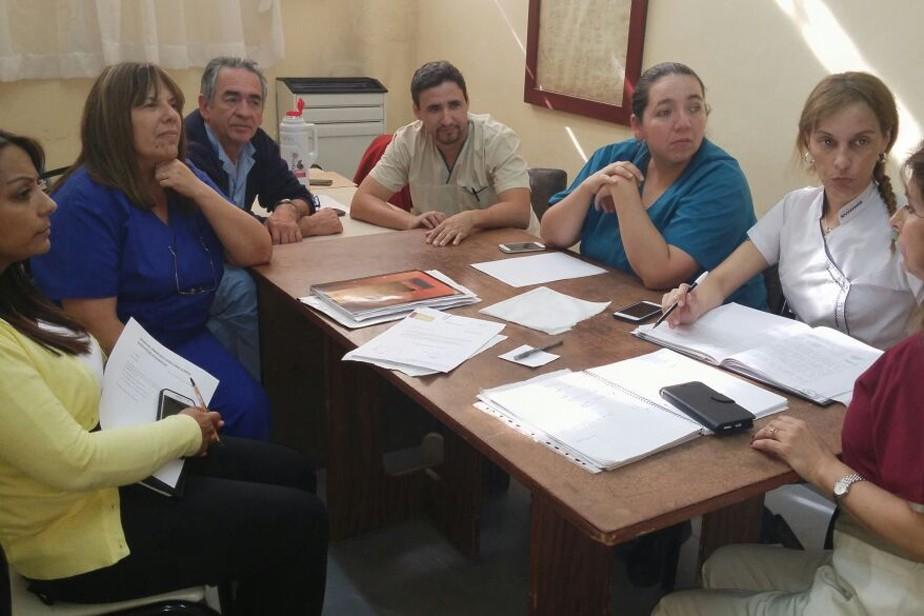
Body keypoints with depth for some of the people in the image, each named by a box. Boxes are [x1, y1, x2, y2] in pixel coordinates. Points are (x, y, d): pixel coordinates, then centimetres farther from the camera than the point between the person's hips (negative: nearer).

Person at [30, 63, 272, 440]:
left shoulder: (188, 179, 6)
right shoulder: (86, 201, -16)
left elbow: (257, 252, -1)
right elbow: (96, 322, -18)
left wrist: (199, 191, -13)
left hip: (188, 340, 6)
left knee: (251, 408, -18)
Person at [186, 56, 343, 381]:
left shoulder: (257, 143, 0)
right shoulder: (186, 150, -25)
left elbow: (295, 192, 7)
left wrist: (287, 210, -20)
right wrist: (304, 227, -21)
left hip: (221, 260, 8)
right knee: (243, 290, -32)